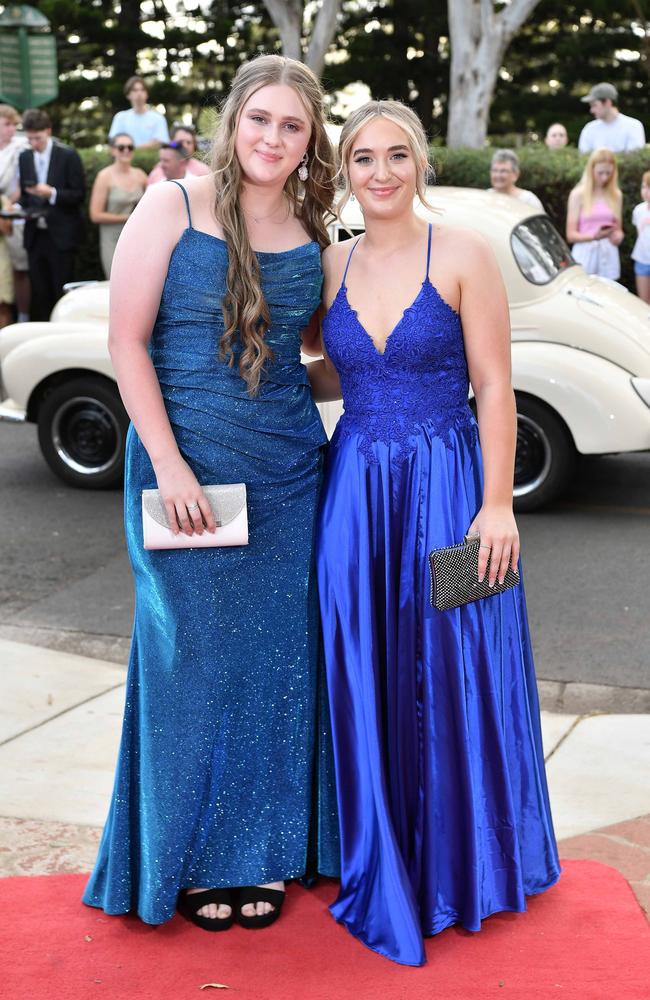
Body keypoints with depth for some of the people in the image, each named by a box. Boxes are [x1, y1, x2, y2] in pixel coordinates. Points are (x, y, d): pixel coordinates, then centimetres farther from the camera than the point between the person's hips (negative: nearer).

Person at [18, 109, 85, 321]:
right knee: (39, 294, 5)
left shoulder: (68, 156, -4)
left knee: (62, 293, -2)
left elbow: (79, 194, -6)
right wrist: (24, 208, -3)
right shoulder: (24, 157, 11)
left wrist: (52, 193, -20)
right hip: (35, 234, 5)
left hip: (61, 236, -5)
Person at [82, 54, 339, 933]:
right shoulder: (173, 209, -6)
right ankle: (196, 854, 22)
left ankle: (260, 846, 25)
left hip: (287, 473, 4)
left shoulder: (312, 235, 7)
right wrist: (170, 464, -14)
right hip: (186, 468, -4)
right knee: (195, 653, 5)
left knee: (275, 656, 9)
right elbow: (126, 341, -8)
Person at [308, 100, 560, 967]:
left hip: (445, 487, -4)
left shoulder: (462, 255, -7)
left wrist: (497, 505, -13)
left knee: (451, 677, 6)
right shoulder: (333, 265, 6)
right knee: (368, 681, 10)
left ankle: (459, 862, 29)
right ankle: (385, 865, 28)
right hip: (356, 489, 4)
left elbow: (495, 386, -8)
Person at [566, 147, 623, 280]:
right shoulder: (578, 194, 0)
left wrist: (618, 236, -5)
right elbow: (571, 235, -3)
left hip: (608, 255, 3)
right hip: (585, 255, -3)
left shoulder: (616, 195, 11)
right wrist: (594, 236, -20)